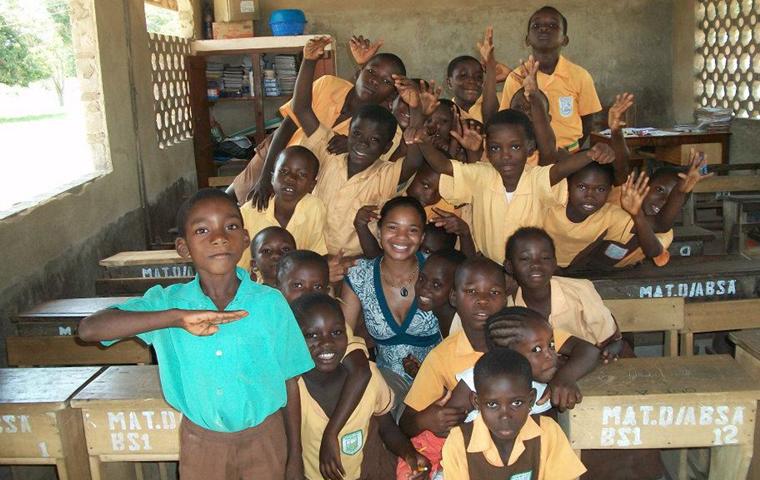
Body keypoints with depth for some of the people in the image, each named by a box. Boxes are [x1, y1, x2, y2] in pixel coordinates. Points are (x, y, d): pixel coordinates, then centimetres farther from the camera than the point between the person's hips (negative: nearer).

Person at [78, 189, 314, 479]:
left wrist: (295, 456, 1)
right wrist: (177, 317, -38)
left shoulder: (270, 303, -14)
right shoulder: (166, 302, -13)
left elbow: (289, 381, -6)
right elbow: (88, 330, -26)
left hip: (264, 438, 0)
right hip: (201, 442, 1)